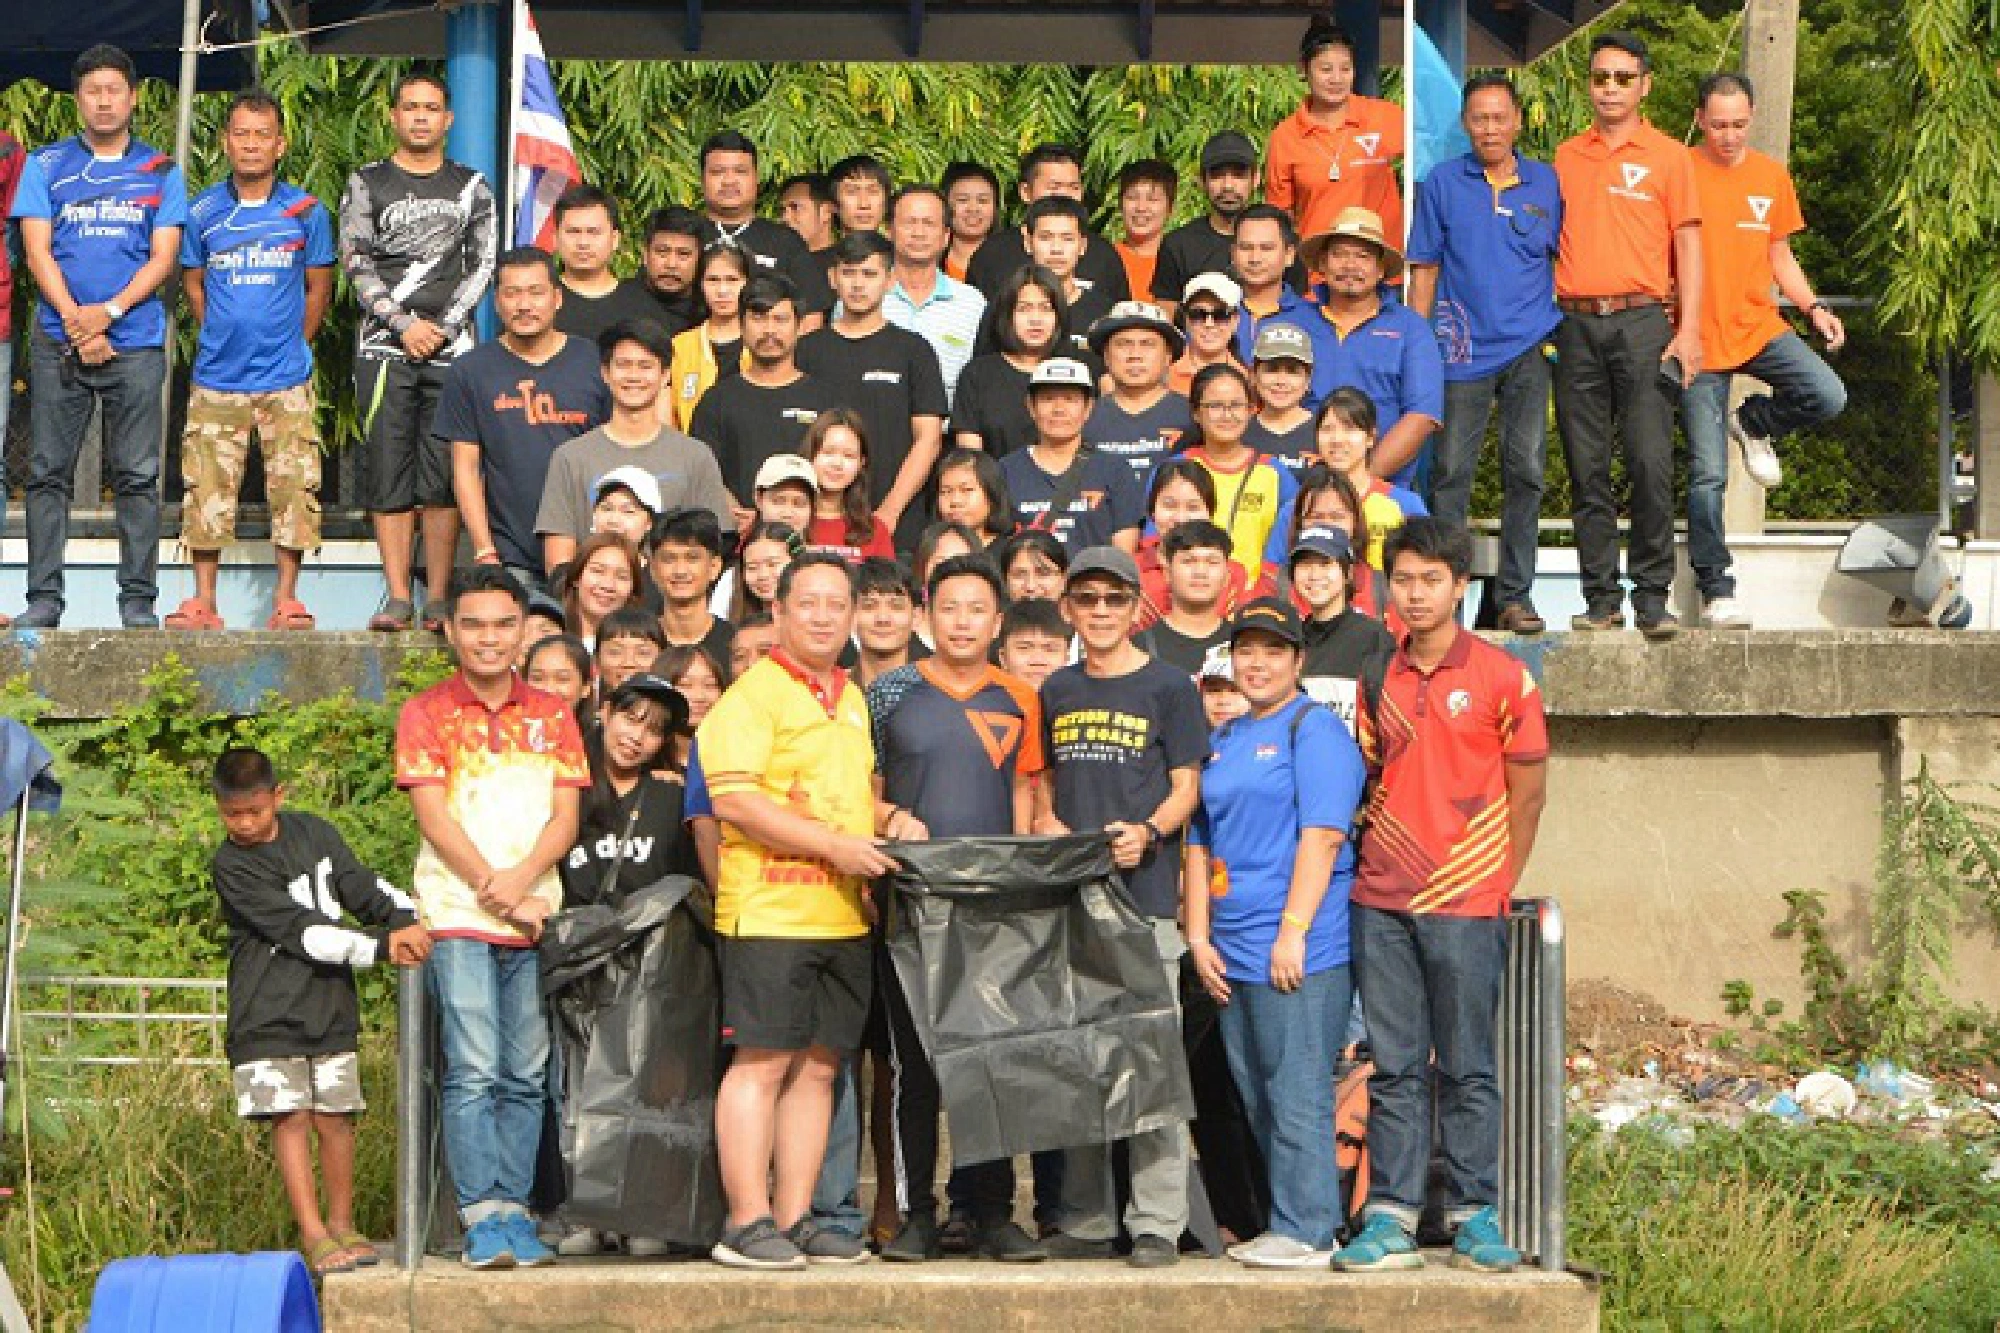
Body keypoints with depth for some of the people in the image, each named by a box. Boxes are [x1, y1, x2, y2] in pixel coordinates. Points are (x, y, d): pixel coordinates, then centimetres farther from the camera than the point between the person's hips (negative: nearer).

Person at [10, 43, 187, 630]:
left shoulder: (160, 170, 10)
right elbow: (36, 251, 2)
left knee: (137, 476, -1)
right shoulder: (46, 164, 10)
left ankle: (138, 599, 3)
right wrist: (76, 320, -11)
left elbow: (164, 257, 2)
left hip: (136, 344, 0)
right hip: (57, 341, 1)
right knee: (48, 472, 0)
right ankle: (43, 598, 4)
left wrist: (108, 310, -12)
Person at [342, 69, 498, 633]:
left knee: (445, 476, -4)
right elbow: (357, 265, 2)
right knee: (388, 471, -5)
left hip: (451, 345, 1)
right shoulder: (367, 184, 9)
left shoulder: (471, 186, 13)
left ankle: (439, 599, -2)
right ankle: (398, 598, -3)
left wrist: (442, 327, -6)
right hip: (385, 344, -1)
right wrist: (405, 324, -9)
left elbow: (483, 265, 6)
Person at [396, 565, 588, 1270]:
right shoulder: (425, 714, 6)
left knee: (524, 1075, 2)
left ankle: (514, 1211, 6)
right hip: (457, 917, -3)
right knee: (473, 1072, -9)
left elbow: (565, 816, 6)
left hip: (535, 915, 3)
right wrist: (495, 892, -10)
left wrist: (520, 880, -12)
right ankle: (483, 1217, -7)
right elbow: (433, 816, -3)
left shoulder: (551, 714, 13)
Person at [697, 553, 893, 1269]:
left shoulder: (853, 699, 19)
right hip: (771, 909, -8)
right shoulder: (753, 693, -7)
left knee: (818, 1067, 8)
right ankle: (747, 1224, -3)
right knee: (763, 1061, -7)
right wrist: (833, 844, -18)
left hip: (845, 916, 8)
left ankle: (793, 1220, 13)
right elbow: (734, 800, -17)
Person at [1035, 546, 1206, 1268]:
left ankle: (1157, 1222, -4)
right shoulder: (1057, 691, 16)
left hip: (1144, 890, -5)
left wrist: (1147, 832, -18)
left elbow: (1186, 788, 0)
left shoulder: (1168, 686, 2)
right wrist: (1049, 825, 2)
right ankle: (1084, 1221, 14)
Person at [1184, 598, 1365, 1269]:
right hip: (1234, 954, 8)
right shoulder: (1223, 740, 19)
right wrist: (1199, 935, 10)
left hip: (1298, 951, -8)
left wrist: (1294, 931, -20)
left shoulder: (1315, 729, -4)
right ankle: (1285, 1224, 18)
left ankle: (1305, 1230, -3)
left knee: (1296, 1093, -7)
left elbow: (1323, 834, -14)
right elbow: (1201, 841, 20)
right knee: (1257, 1097, 11)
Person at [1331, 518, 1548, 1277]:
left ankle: (1474, 1216, 8)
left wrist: (1498, 882, 1)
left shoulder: (1501, 678, -1)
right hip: (1380, 901, 4)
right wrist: (1369, 857, 7)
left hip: (1465, 903, -4)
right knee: (1394, 1066, 5)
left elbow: (1527, 792, 2)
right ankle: (1390, 1219, 7)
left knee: (1467, 1069, 1)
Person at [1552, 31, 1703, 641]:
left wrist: (1689, 330, -6)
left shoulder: (1668, 156, 5)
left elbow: (1687, 246, 3)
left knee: (1651, 463, -9)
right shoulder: (1565, 157, 13)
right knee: (1586, 468, 3)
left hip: (1642, 321, -3)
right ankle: (1601, 597, 8)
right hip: (1577, 325, 3)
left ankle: (1652, 597, -4)